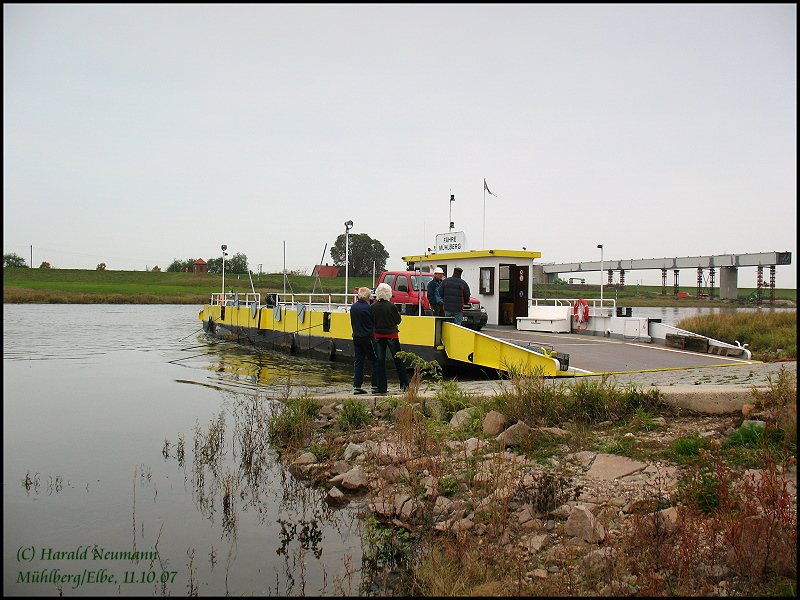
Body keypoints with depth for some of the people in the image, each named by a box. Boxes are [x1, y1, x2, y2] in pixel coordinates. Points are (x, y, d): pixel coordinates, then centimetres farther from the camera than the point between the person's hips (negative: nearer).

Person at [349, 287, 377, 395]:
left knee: (358, 361, 9)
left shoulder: (353, 307, 6)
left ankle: (357, 386, 7)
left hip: (356, 337, 7)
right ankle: (375, 385, 0)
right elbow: (375, 322, -7)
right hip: (367, 337, -7)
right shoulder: (368, 308, -15)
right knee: (374, 361, 2)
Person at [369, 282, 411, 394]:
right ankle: (405, 384, 15)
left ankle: (381, 387, 5)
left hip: (378, 336, 2)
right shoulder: (391, 306, -15)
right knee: (398, 360, 9)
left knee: (380, 361, 7)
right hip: (392, 335, -2)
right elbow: (398, 320, -4)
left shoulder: (372, 307, -7)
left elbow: (370, 321, 1)